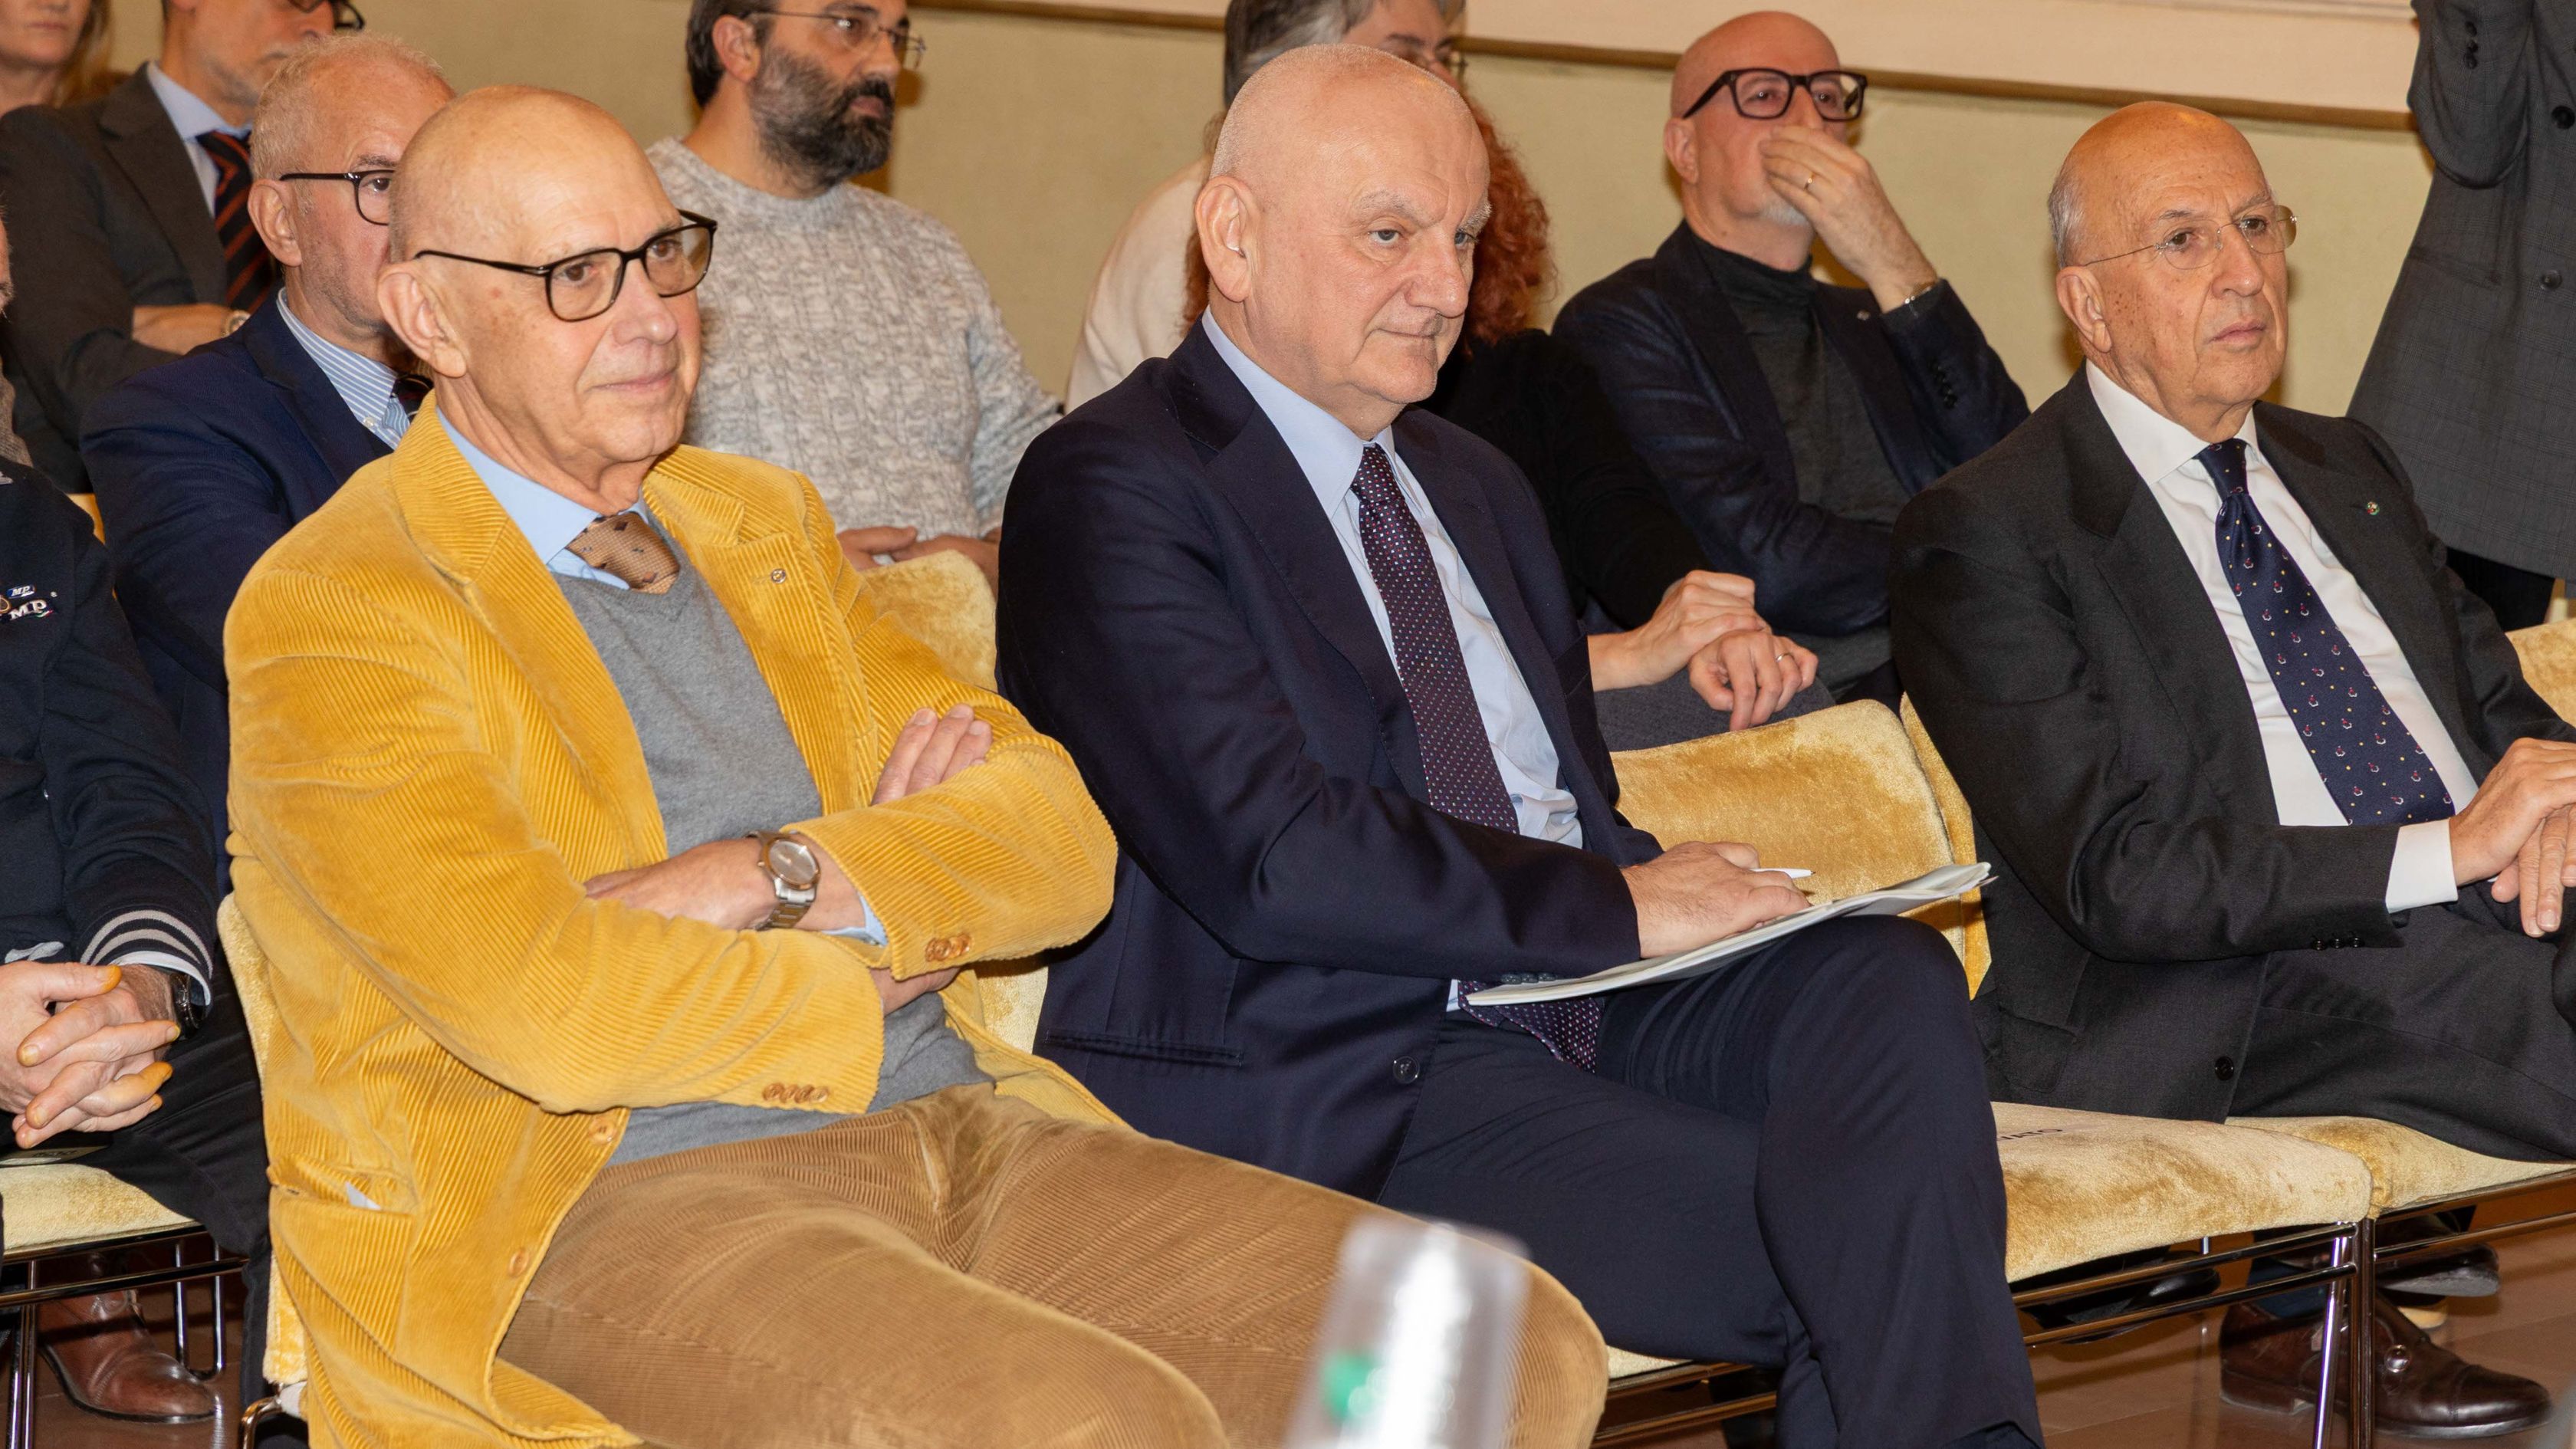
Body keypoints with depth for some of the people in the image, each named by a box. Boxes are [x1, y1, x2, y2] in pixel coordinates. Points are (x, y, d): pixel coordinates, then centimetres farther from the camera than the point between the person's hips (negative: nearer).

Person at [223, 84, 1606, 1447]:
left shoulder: (764, 525, 21)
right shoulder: (334, 611, -1)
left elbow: (1059, 835, 10)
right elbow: (532, 1000, -16)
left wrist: (778, 879, -8)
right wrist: (864, 971, -1)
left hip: (962, 1131, 7)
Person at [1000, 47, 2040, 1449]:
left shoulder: (1473, 486, 24)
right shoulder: (1114, 488, -5)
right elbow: (1275, 858, -17)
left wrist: (1667, 886, 0)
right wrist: (1616, 906, -14)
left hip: (1582, 1007, 8)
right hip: (1337, 1082, -8)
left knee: (1885, 975, -24)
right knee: (1842, 1246, -28)